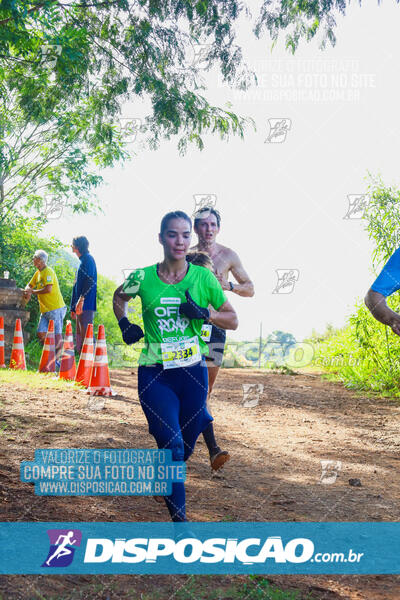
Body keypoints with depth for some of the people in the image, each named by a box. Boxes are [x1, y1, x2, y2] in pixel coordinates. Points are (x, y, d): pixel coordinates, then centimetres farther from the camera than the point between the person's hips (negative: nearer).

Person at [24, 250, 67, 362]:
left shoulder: (48, 272, -11)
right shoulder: (38, 273, 16)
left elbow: (48, 289, -23)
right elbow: (29, 285, 24)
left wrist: (33, 292, -11)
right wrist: (28, 292, -1)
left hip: (56, 308, -9)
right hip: (45, 310, 9)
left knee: (57, 335, -6)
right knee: (41, 333, 1)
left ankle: (57, 360, 0)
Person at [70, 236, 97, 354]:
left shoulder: (87, 259, -5)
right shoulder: (82, 260, 24)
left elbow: (89, 281, -18)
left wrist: (81, 299, -26)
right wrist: (73, 308, 25)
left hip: (86, 304, -10)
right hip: (81, 305, 10)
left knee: (85, 334, -13)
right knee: (79, 335, 9)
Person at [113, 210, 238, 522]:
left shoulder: (203, 277, -2)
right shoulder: (143, 278, -3)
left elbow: (233, 321, 4)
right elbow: (119, 297, 20)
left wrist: (204, 312, -14)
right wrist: (124, 324, 2)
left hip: (193, 371, 2)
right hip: (155, 374, -2)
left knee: (186, 446, 14)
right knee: (172, 446, -12)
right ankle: (179, 518, -3)